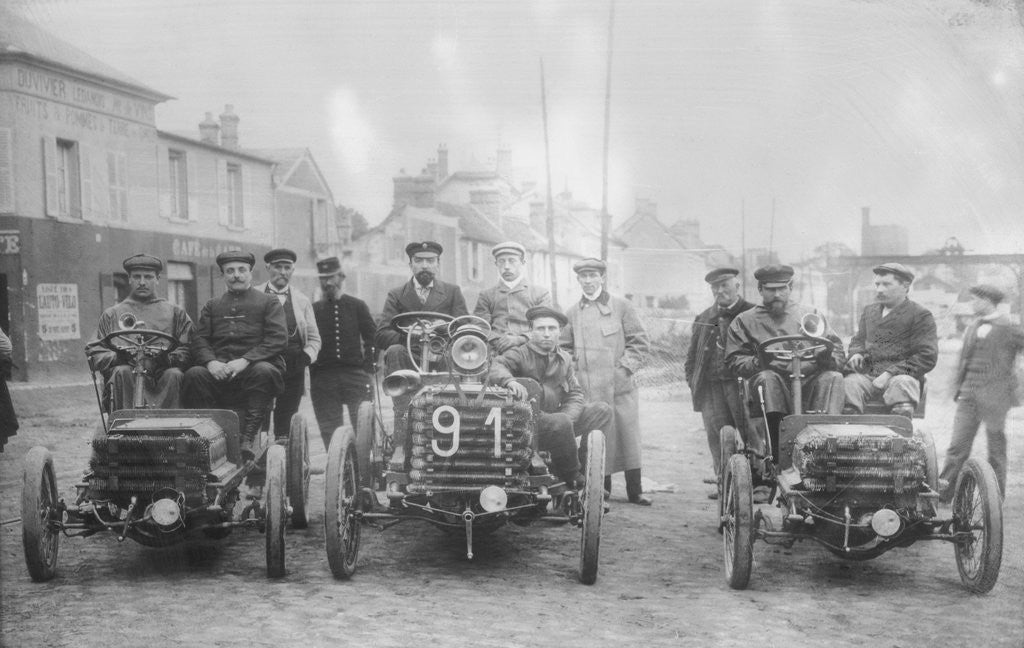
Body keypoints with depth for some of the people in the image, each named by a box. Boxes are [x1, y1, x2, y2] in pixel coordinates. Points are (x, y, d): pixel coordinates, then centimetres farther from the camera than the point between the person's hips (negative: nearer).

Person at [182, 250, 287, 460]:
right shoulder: (212, 306, 24)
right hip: (218, 371, 3)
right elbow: (199, 340, 11)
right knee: (194, 374, -27)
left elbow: (278, 339, -1)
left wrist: (245, 360, -16)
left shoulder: (269, 303, 13)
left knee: (264, 371, -36)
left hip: (254, 367, -2)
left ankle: (248, 439, -36)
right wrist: (211, 362, -13)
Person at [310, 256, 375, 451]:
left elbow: (371, 339, 7)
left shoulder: (358, 306, 9)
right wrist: (312, 375, 1)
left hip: (354, 373, -1)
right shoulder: (313, 309, 11)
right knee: (329, 428, -1)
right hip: (323, 376, 1)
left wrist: (368, 370, -2)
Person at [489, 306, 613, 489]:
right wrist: (510, 380, -45)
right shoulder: (520, 354, -4)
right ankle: (571, 477, -13)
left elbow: (575, 395, 11)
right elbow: (495, 367, -22)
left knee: (602, 410, -6)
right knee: (561, 424, -34)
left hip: (558, 419, 6)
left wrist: (567, 416, -11)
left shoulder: (564, 359, 14)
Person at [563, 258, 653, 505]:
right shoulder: (572, 313, 11)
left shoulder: (621, 306, 5)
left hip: (621, 385, -1)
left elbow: (639, 343, 5)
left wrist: (625, 367, -6)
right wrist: (574, 371, 2)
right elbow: (565, 348, 17)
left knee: (629, 437, 0)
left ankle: (635, 491, 7)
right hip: (588, 389, 1)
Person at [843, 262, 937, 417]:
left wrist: (890, 373, -15)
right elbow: (858, 340, 33)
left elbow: (927, 357, -5)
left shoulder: (920, 315, 3)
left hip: (903, 375, -4)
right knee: (849, 383, -29)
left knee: (902, 384, -39)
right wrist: (856, 354, 6)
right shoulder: (869, 311, 21)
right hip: (868, 375, 4)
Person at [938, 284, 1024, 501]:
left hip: (994, 397, -5)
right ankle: (943, 493, -2)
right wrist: (957, 387, 13)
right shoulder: (972, 328, 14)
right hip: (968, 395, 5)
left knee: (996, 448, 6)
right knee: (958, 445, -2)